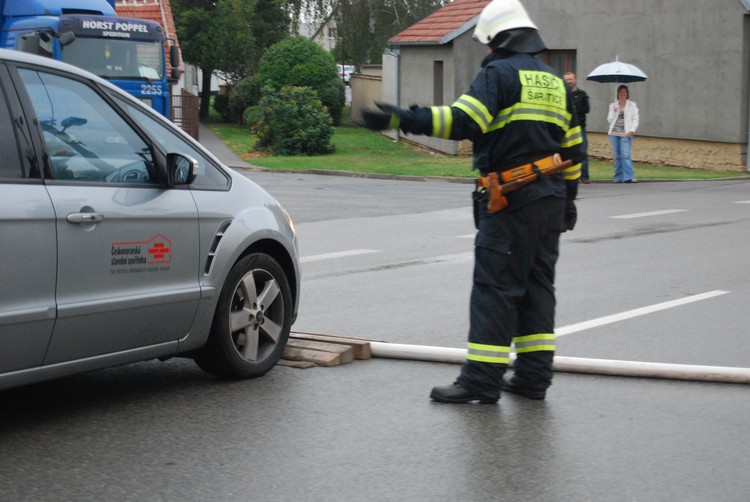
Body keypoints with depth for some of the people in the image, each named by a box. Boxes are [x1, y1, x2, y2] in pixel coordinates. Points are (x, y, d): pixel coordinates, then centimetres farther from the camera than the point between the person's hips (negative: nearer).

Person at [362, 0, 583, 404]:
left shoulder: (499, 73, -6)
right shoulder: (555, 83, 19)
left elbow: (464, 121, -22)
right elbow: (572, 147, 22)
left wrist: (403, 120, -27)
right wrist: (567, 198, 29)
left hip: (511, 200, -8)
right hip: (550, 199, 8)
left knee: (494, 286, -7)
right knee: (537, 285, 12)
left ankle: (482, 379, -7)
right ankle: (533, 376, 14)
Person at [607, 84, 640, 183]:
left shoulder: (632, 105, 9)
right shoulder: (613, 105, 15)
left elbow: (635, 119, 6)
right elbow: (609, 120, 9)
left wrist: (632, 130, -9)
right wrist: (614, 111, -6)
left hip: (625, 134, -3)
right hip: (614, 133, 3)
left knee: (625, 155, -16)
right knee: (617, 156, 2)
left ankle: (629, 177, -22)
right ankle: (618, 178, 6)